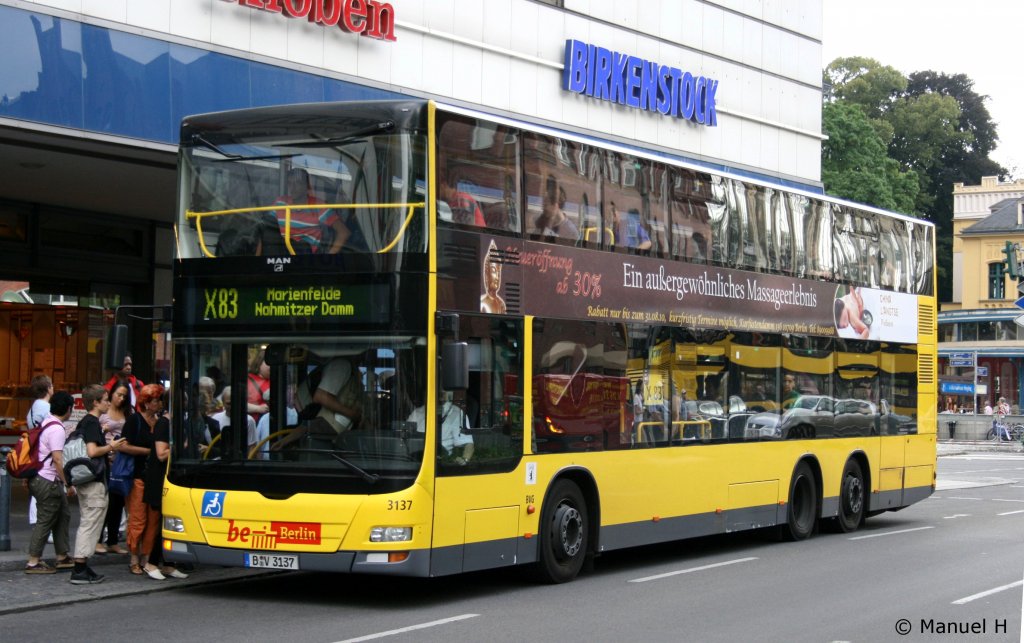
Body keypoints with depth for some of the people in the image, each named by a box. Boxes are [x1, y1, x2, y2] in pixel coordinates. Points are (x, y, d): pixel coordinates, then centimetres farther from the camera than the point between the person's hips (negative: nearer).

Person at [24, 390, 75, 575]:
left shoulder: (45, 422, 9)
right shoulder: (57, 429, -19)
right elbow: (57, 459, -23)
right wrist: (68, 484, -17)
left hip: (39, 477, 10)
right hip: (47, 481, -10)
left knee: (63, 515, 17)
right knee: (45, 521, -3)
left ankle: (62, 557, 23)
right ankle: (33, 563, 1)